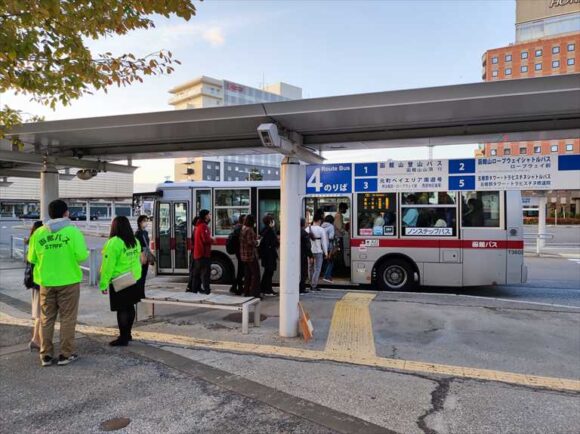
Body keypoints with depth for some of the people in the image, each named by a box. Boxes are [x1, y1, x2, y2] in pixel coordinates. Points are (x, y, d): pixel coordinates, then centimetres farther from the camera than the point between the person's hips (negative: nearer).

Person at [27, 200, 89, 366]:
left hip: (46, 282, 3)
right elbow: (81, 255, -14)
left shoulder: (38, 232, 0)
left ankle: (46, 355, 19)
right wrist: (87, 253, 7)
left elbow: (32, 258, 6)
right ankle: (66, 354, 12)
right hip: (68, 281, -3)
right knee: (67, 318, 7)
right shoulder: (72, 231, -10)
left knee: (46, 319, 13)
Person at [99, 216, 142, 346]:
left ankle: (123, 338, 6)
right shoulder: (135, 241, 5)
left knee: (122, 310, -1)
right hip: (134, 280, 7)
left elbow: (108, 264, -16)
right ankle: (127, 334, 27)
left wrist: (103, 283, -12)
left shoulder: (114, 242, -15)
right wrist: (135, 275, 17)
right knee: (130, 307, 15)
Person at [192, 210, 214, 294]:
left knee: (198, 271, 14)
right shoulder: (203, 226, -16)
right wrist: (212, 240, -5)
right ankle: (206, 289, -11)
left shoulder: (199, 225, 17)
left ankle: (196, 288, 20)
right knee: (205, 271, -10)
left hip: (198, 253, 10)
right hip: (203, 253, -10)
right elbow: (206, 239, -23)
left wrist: (210, 239, 9)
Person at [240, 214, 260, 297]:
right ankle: (254, 292, -6)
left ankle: (246, 291, 19)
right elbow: (251, 242, -23)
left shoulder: (243, 229, 12)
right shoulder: (249, 230, -17)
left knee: (247, 273, 15)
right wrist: (256, 242, -3)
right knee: (255, 273, -5)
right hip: (250, 255, -10)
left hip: (244, 255, 10)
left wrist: (254, 238, 16)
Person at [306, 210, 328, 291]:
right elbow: (324, 242, -6)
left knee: (311, 268, 15)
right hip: (318, 251, -4)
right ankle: (314, 285, -1)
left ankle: (312, 284, 21)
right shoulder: (321, 230, -9)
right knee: (317, 269, 1)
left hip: (309, 251, 4)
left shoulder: (307, 229, 2)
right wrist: (326, 252, 1)